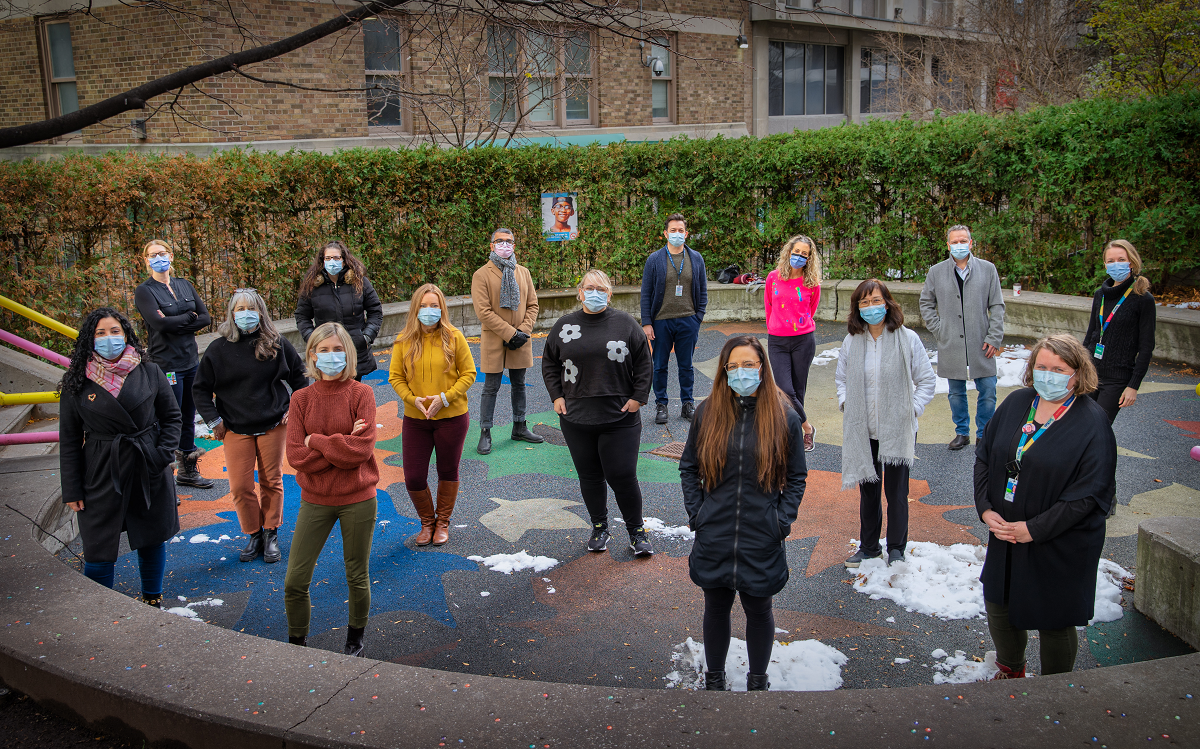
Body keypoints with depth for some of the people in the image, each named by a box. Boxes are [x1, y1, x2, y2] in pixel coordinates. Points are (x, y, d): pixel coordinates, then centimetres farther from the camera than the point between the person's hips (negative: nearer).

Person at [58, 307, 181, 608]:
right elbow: (69, 439, 2)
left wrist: (163, 454, -7)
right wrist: (71, 490, 0)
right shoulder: (77, 383, -1)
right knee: (98, 547, 0)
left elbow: (171, 416, 7)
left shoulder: (149, 372, 0)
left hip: (149, 470, 1)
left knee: (152, 538, 13)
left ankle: (152, 599, 33)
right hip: (101, 474, -1)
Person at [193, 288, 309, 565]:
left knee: (272, 481, 9)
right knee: (240, 487, -1)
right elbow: (200, 388, 5)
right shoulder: (218, 349, -3)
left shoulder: (277, 344, -2)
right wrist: (213, 421, 0)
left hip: (273, 425, 0)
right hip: (235, 430, 0)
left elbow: (299, 375, 11)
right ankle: (253, 535, 18)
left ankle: (271, 534, 24)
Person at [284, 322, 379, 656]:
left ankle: (355, 640, 35)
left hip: (357, 500, -2)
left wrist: (316, 442, -12)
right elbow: (295, 455, -9)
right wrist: (340, 447, -17)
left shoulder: (361, 393, -7)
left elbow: (362, 448, -17)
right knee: (294, 581, 4)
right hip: (315, 500, 2)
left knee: (357, 578, 12)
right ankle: (297, 645, 26)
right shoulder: (301, 398, 0)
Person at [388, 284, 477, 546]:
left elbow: (468, 374, -4)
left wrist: (444, 398, -15)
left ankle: (442, 522, 36)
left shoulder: (453, 337, -7)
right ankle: (427, 522, 29)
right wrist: (412, 399, -14)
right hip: (415, 419, 2)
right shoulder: (404, 340, -2)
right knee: (413, 479, 1)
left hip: (451, 417, -1)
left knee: (448, 472, 13)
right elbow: (395, 377, 3)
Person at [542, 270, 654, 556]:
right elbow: (549, 363, 14)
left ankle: (637, 532, 16)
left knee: (622, 476, -3)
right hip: (576, 417, 3)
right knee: (589, 476, 10)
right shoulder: (565, 325, 5)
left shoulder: (625, 323, 0)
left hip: (620, 417, -2)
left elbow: (643, 363, 4)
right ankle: (599, 528, 28)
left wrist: (638, 397, -2)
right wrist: (557, 396, 4)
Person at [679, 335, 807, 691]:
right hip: (714, 538, 1)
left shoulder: (784, 418, -5)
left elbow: (796, 478, 1)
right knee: (716, 609, 16)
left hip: (762, 541, -1)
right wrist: (696, 512, -2)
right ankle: (714, 680, 37)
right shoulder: (708, 412, -2)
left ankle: (758, 682, 36)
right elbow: (688, 468, 7)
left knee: (758, 610, 14)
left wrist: (782, 521, -8)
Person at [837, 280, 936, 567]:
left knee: (896, 492, 7)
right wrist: (845, 402, 0)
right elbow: (841, 377, 16)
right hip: (863, 430, 3)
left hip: (898, 430, -3)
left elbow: (927, 379, 0)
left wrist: (913, 409, -9)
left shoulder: (907, 339, -9)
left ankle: (896, 549, 25)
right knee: (868, 489, 15)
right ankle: (868, 546, 32)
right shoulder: (851, 341, 0)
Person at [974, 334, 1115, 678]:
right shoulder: (1016, 402, 0)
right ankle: (1010, 671, 47)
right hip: (1004, 534, 5)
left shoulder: (1092, 423, -16)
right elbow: (984, 454, 5)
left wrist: (1034, 529, -20)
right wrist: (986, 508, -7)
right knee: (998, 605, 19)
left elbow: (1089, 494, -19)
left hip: (1059, 546, -5)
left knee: (1055, 622, 10)